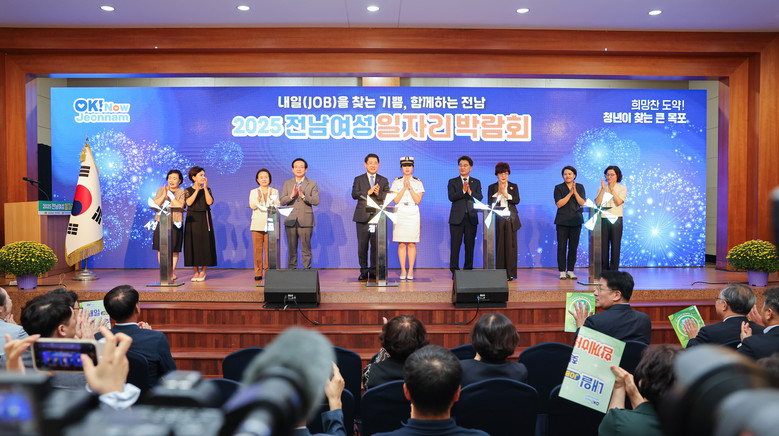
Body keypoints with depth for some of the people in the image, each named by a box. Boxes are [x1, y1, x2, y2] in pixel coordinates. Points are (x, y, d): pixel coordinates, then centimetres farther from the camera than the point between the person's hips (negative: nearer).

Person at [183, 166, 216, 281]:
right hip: (192, 219, 0)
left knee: (205, 244, -2)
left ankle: (203, 272, 8)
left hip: (204, 219, 1)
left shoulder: (207, 190, 8)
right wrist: (197, 190, -15)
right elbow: (189, 202, -13)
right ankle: (196, 272, 9)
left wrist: (205, 188, -10)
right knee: (193, 245, -1)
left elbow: (210, 202, -10)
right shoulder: (188, 190, 5)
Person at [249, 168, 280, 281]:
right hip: (257, 224, 1)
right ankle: (258, 273, 5)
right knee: (257, 249, -1)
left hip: (270, 224, 0)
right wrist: (259, 198, -20)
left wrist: (271, 197, -16)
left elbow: (277, 206, -1)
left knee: (269, 249, -4)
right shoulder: (253, 192, 12)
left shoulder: (274, 191, 11)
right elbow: (252, 205, -3)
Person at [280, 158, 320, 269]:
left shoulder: (312, 184, 6)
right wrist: (291, 195, -17)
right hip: (290, 221, 2)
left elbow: (316, 201, -5)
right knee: (291, 249, 6)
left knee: (306, 249, -1)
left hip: (305, 221, -2)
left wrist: (303, 196, -20)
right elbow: (282, 201, 2)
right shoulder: (287, 184, 12)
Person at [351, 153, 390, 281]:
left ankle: (374, 271, 8)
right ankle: (364, 271, 9)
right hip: (363, 217, 0)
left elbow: (388, 196, 3)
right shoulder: (358, 179, 11)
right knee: (362, 245, 0)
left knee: (376, 245, -2)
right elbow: (354, 194, -4)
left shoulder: (383, 180, 14)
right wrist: (368, 192, -17)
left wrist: (378, 193, -16)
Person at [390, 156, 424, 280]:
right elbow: (395, 200, -3)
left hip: (413, 214, 0)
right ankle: (403, 271, 6)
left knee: (411, 244, -1)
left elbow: (418, 200, -4)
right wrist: (404, 187, -10)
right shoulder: (396, 182, 7)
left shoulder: (418, 183, 6)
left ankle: (410, 271, 5)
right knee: (401, 244, 0)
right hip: (400, 213, 0)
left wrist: (410, 187, -11)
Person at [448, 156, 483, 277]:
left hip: (471, 218, 2)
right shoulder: (452, 182, 7)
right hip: (457, 218, -1)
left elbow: (479, 198, -2)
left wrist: (470, 192, -18)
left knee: (470, 245, 4)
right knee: (455, 245, -3)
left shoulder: (476, 182, 12)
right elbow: (451, 197, -8)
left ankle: (468, 270, 11)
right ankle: (454, 271, 2)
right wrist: (463, 191, -22)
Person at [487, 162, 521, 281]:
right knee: (498, 245, -3)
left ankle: (510, 273, 2)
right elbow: (490, 203, -2)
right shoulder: (492, 187, 9)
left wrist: (505, 194, -13)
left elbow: (517, 200, -2)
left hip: (511, 220, 1)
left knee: (510, 245, -2)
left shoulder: (513, 186, 12)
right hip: (497, 220, -1)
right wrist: (498, 193, -12)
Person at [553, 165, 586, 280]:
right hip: (562, 221, -2)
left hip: (576, 220, 2)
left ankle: (570, 270, 12)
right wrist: (570, 193, -16)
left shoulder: (580, 187, 9)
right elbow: (559, 204, -10)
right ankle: (562, 271, 4)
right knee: (562, 246, -3)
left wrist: (575, 192, -14)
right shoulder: (558, 188, 2)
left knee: (573, 246, 2)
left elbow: (582, 203, -1)